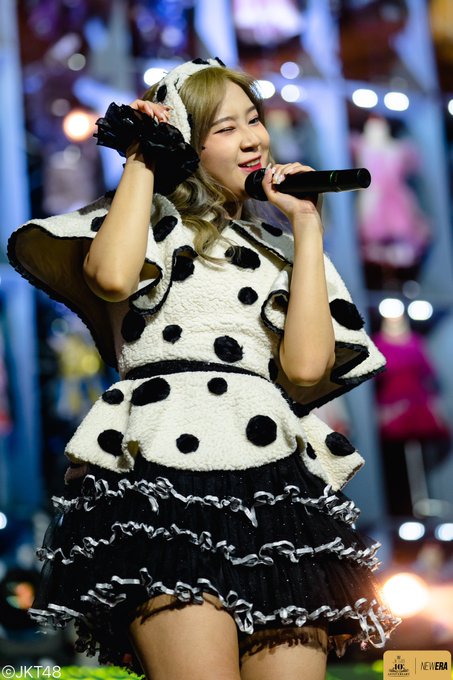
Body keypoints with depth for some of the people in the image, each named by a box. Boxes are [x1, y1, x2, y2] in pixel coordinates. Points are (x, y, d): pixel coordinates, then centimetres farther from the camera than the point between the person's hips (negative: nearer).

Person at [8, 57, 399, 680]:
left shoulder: (281, 245, 26)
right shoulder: (156, 217, 17)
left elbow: (306, 366, 7)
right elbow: (112, 277, -10)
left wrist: (306, 225, 12)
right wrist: (141, 160, 6)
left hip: (278, 478, 4)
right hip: (168, 466, -4)